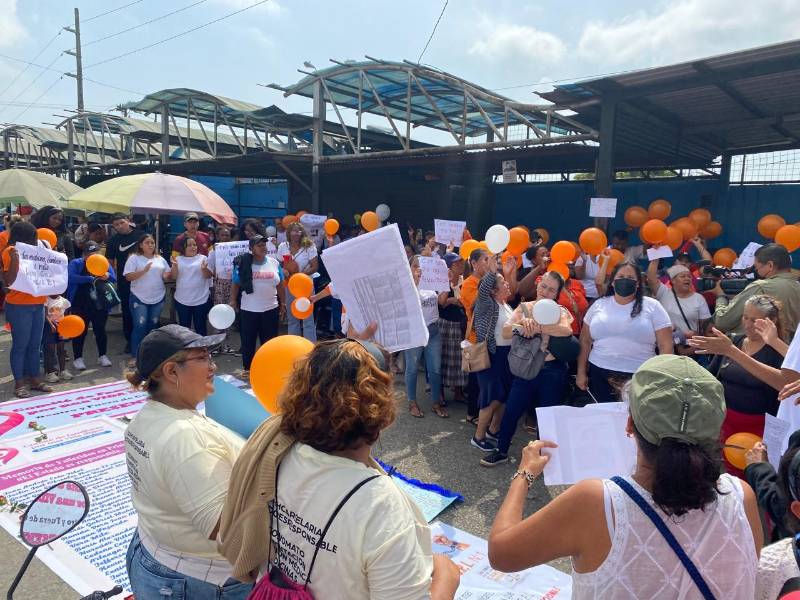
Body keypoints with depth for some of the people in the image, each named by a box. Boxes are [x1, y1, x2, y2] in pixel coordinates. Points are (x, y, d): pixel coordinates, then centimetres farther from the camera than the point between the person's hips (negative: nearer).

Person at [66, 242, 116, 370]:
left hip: (100, 305, 2)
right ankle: (77, 358, 15)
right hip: (81, 305, -2)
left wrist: (107, 276, -28)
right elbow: (70, 278, -18)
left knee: (100, 330, 9)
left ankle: (103, 356, 21)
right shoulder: (75, 264, -1)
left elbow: (114, 279, -5)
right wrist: (91, 279, -22)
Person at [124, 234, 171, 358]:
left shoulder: (160, 259, 10)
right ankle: (136, 354, 3)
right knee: (140, 326, -7)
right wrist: (144, 270, -24)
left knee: (153, 326, 12)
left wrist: (173, 270, -12)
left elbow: (166, 276, 9)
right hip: (139, 298, -4)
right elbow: (128, 277, -12)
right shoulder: (134, 258, -3)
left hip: (158, 298, 4)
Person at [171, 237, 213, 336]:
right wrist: (174, 265, -16)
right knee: (184, 328, 12)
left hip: (201, 300, -1)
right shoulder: (178, 259, 6)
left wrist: (204, 268, -23)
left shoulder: (203, 258, 2)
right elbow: (173, 277, 0)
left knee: (200, 327, 7)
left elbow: (209, 276, -4)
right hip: (182, 300, 1)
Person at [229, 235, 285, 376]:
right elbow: (235, 284, 0)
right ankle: (247, 367, 22)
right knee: (248, 340, 8)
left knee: (269, 339, 9)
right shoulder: (243, 263, -5)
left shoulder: (274, 263, 2)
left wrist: (282, 303, 9)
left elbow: (280, 284, 9)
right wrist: (233, 300, -6)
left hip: (271, 309, 2)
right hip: (249, 309, -2)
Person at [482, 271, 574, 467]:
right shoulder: (524, 308, 4)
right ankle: (501, 452, 25)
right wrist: (522, 324, -28)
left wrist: (538, 326, -33)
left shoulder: (560, 311, -3)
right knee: (511, 411, 6)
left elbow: (567, 330, -25)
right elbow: (505, 332, -8)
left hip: (552, 372, -2)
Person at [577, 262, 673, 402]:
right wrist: (581, 372, 9)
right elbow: (585, 341, 11)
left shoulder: (652, 306, 2)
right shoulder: (598, 305, 7)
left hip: (640, 378, -2)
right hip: (599, 376, 2)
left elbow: (665, 345, 0)